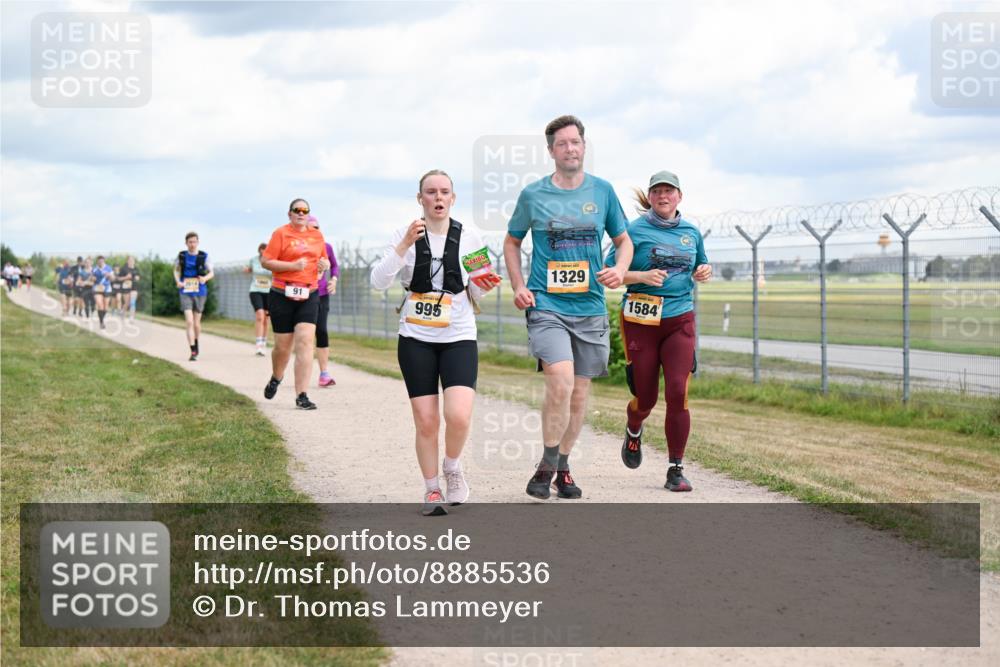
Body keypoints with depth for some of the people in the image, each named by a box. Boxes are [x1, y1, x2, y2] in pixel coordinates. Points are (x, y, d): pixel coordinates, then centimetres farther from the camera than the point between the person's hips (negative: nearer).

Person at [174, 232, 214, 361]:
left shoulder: (203, 256, -3)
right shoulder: (181, 256, 1)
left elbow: (212, 273, 2)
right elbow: (176, 270, 16)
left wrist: (205, 278, -19)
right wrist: (178, 281, -3)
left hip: (199, 292, 0)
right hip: (185, 292, 0)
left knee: (196, 322, 12)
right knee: (189, 322, -13)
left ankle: (196, 344, 38)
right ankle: (193, 351, -15)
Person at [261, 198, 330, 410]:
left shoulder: (317, 235, 11)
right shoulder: (281, 233, -3)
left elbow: (324, 259, 26)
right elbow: (266, 261, -9)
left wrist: (325, 264, 1)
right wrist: (293, 266, -19)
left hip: (309, 295, 3)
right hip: (283, 295, -3)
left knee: (305, 342, -11)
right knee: (283, 345, 4)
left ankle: (301, 396, -12)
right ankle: (276, 378, 38)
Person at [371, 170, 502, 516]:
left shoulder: (470, 236, 1)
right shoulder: (406, 234, -1)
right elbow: (378, 281, -11)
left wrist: (481, 286, -11)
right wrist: (404, 246, -21)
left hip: (459, 337, 0)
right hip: (416, 339, 0)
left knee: (459, 416, -17)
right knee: (426, 421, -1)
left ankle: (453, 468, 13)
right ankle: (431, 489, 19)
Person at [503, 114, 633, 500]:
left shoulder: (602, 191, 6)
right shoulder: (533, 195, 2)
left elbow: (623, 240, 16)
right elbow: (512, 241, 15)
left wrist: (620, 269, -6)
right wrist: (518, 287, 1)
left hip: (590, 307, 3)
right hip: (546, 306, -3)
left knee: (579, 392, 8)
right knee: (560, 383, -20)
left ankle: (563, 468, 24)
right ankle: (547, 466, -4)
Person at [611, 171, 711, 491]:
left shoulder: (691, 232, 11)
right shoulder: (634, 230, -2)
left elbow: (700, 267, 28)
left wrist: (703, 272, 4)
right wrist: (642, 276, -19)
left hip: (679, 320, 2)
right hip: (640, 321, -2)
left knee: (677, 394, -10)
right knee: (645, 398, 4)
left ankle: (676, 470, -1)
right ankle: (633, 432, 41)